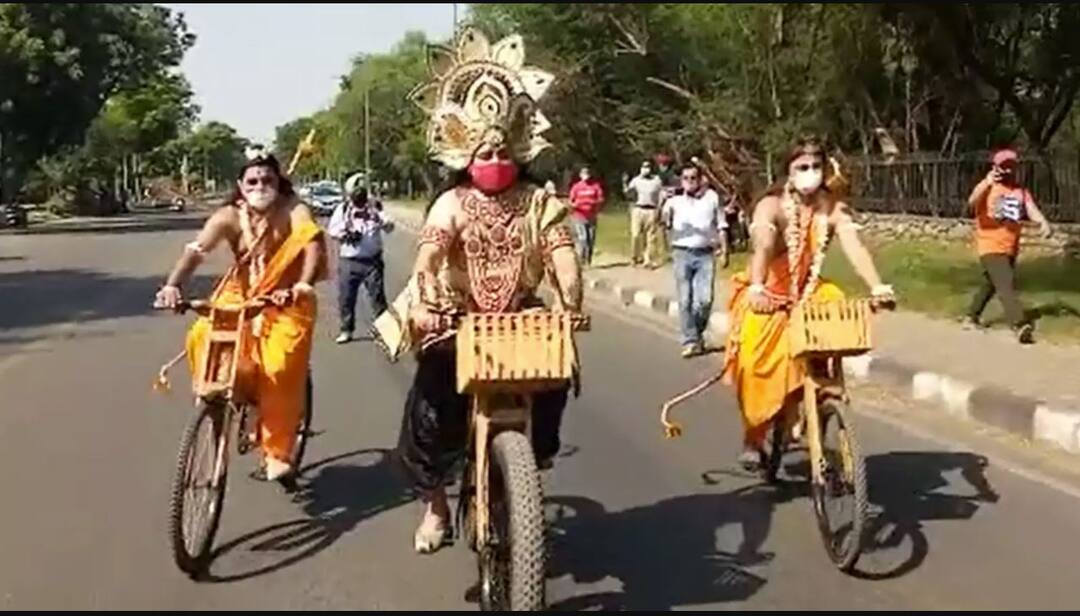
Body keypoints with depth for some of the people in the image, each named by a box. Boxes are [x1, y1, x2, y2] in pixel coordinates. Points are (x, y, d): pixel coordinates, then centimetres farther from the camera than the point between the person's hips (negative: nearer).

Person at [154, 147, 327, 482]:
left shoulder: (295, 211, -16)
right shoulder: (229, 216, -13)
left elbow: (313, 245, -33)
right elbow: (196, 250, -26)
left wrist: (302, 286, -51)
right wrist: (173, 285, -44)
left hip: (285, 302, -2)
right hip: (240, 296, 3)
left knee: (278, 368, -21)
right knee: (202, 339, -22)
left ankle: (277, 451, -8)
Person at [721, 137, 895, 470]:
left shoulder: (834, 209, -11)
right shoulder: (772, 206, -20)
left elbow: (855, 248, -26)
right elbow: (762, 247, -38)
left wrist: (877, 287, -44)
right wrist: (757, 287, -57)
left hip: (808, 294, 3)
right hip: (767, 297, -3)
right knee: (759, 362, -18)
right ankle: (753, 439, 5)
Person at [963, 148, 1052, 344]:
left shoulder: (1021, 191, 5)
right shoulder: (986, 187, -10)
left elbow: (1032, 209, -9)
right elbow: (972, 202, -31)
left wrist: (1043, 222, -32)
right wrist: (986, 183, -51)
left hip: (1011, 248, 7)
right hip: (991, 247, -7)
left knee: (990, 284, 22)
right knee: (1006, 285, -20)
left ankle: (972, 317, 39)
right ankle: (1021, 326, -30)